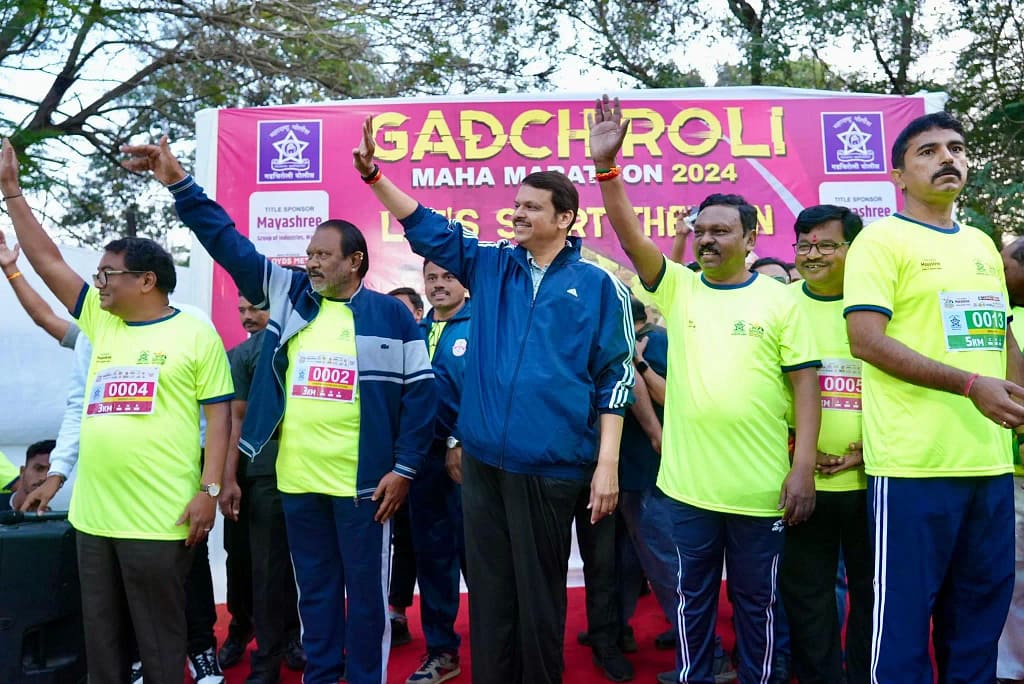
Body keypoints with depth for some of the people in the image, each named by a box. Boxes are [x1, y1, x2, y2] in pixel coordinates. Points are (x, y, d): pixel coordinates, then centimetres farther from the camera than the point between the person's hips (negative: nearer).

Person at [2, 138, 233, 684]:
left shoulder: (195, 335, -6)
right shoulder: (102, 323, 11)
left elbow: (219, 413, -7)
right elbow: (47, 261, 13)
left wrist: (209, 489, -13)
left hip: (159, 518, -6)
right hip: (93, 514, 7)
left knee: (159, 639, 7)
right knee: (101, 638, 17)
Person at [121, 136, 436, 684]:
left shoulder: (390, 314, -4)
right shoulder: (290, 295, 7)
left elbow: (420, 391, -4)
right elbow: (230, 246, 6)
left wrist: (404, 468, -7)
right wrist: (179, 183, 0)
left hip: (364, 481, -4)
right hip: (296, 480, 4)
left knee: (366, 589, 10)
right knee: (314, 588, 19)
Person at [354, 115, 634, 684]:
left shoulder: (598, 285, -2)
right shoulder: (490, 265, 8)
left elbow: (615, 375, -2)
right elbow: (427, 228, 9)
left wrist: (607, 463, -7)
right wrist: (374, 174, -5)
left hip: (550, 464, -3)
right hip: (482, 458, 4)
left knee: (538, 591, 11)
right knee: (489, 586, 15)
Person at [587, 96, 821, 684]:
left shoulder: (779, 299, 0)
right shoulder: (678, 287, 4)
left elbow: (806, 384, -2)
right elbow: (629, 233, -7)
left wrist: (804, 467, -8)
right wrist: (606, 165, -19)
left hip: (760, 485, -1)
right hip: (686, 481, 2)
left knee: (756, 601, 15)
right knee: (693, 597, 16)